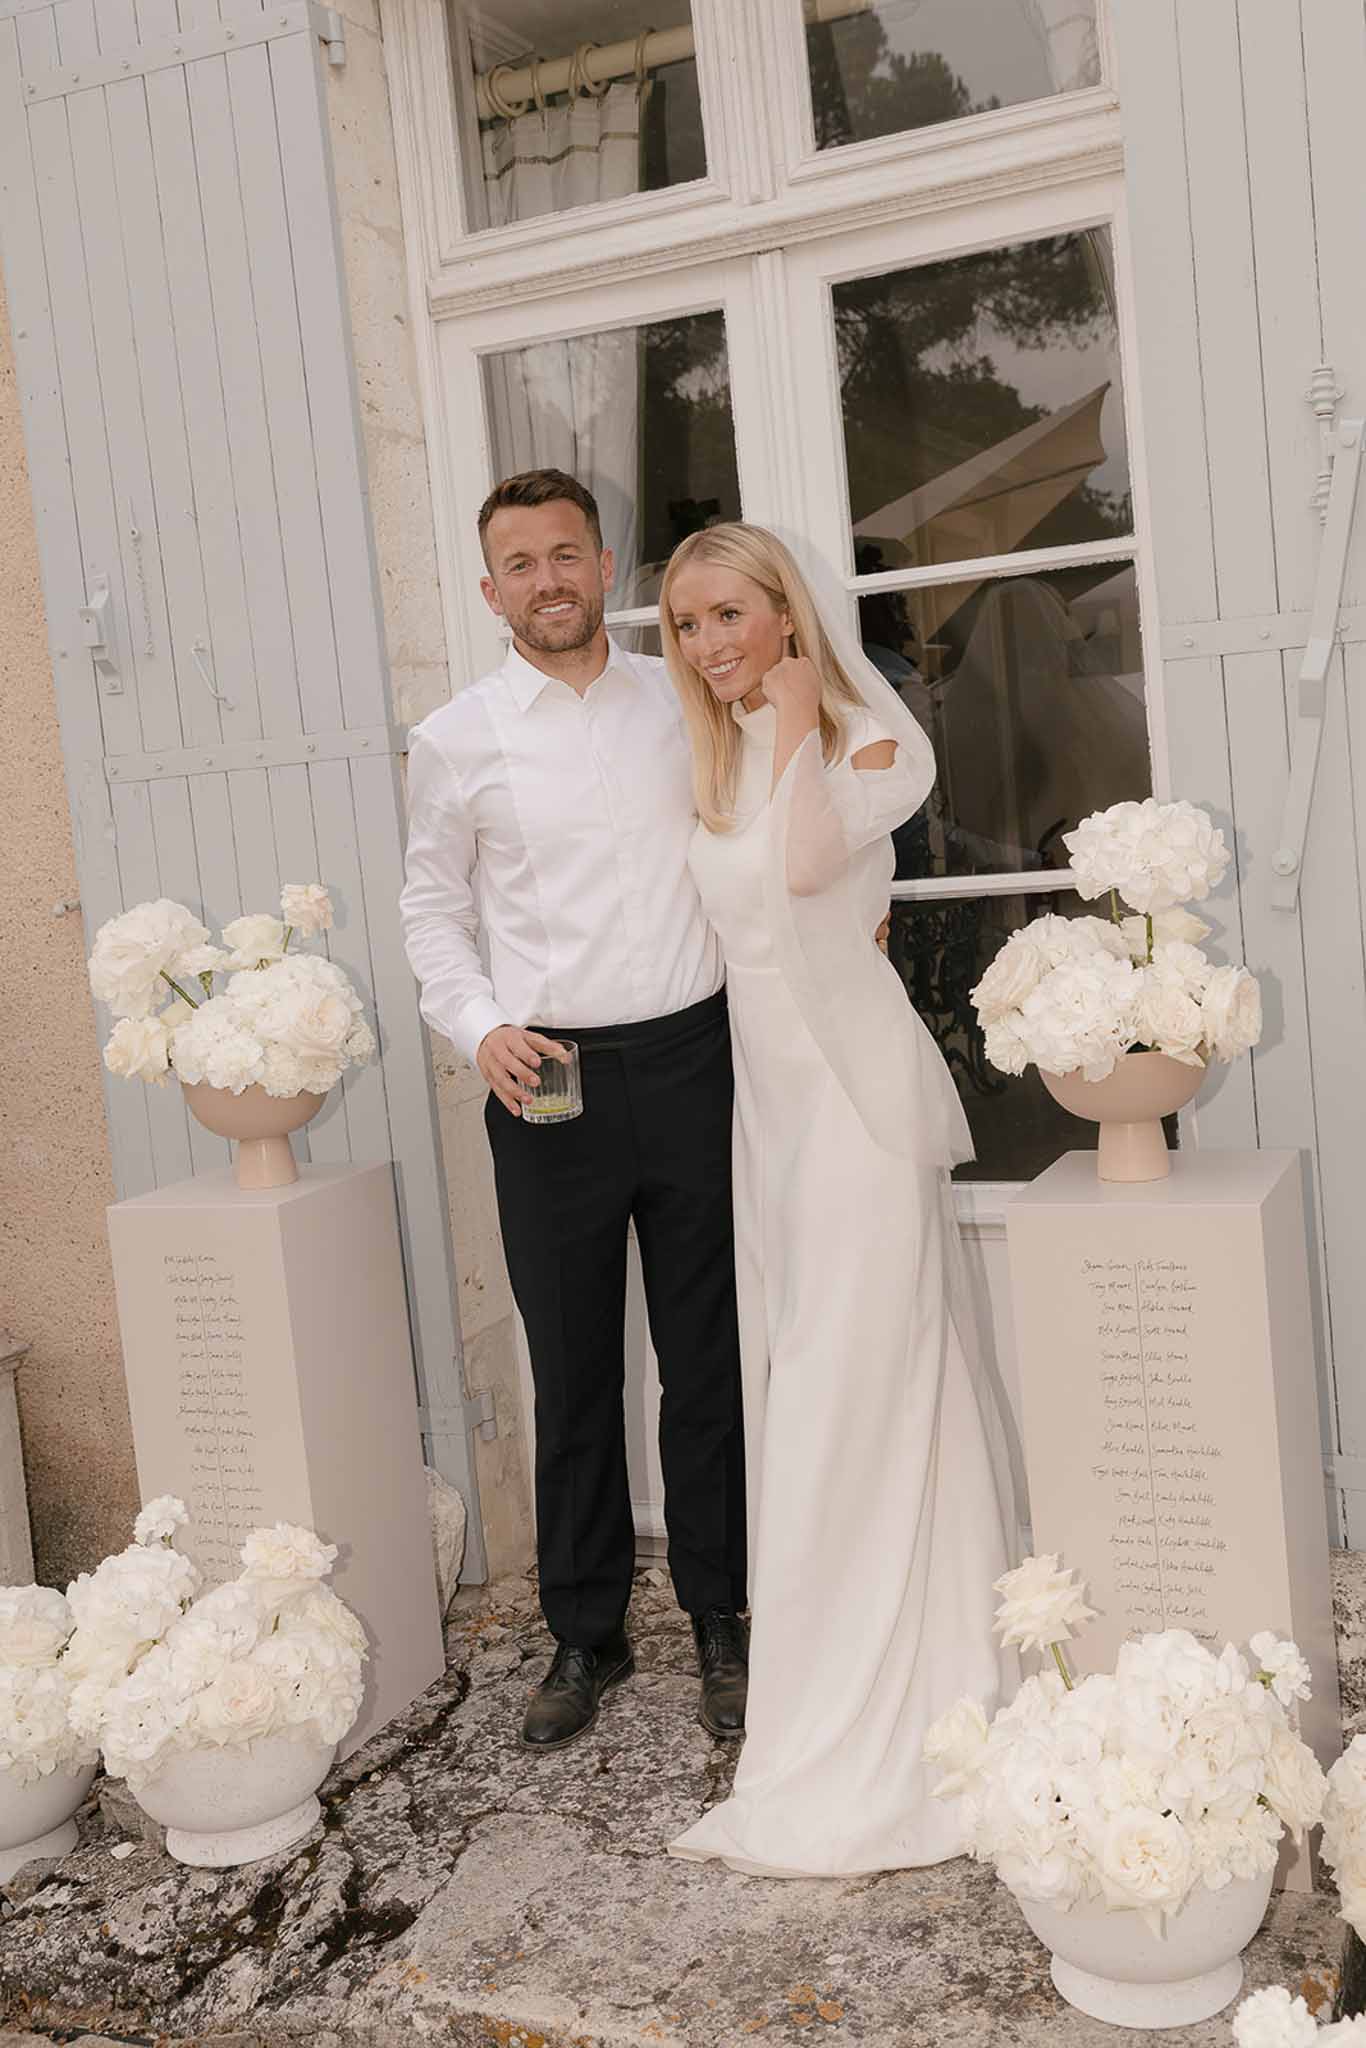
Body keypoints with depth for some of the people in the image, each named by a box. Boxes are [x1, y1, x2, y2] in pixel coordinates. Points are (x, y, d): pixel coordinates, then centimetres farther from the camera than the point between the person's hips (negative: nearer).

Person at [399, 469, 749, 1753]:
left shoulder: (685, 702, 8)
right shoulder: (456, 742, 3)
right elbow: (433, 910, 8)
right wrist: (480, 1029, -8)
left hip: (691, 1059, 1)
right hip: (549, 1082, -1)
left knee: (708, 1361, 9)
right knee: (572, 1376, 8)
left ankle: (720, 1623, 25)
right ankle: (585, 1636, 25)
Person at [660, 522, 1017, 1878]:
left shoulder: (870, 740, -5)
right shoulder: (713, 763, 14)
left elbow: (806, 861, -24)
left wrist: (797, 723, -16)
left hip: (853, 1081, -7)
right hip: (764, 1091, 7)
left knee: (851, 1391, -5)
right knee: (792, 1382, 11)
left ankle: (857, 1755, 5)